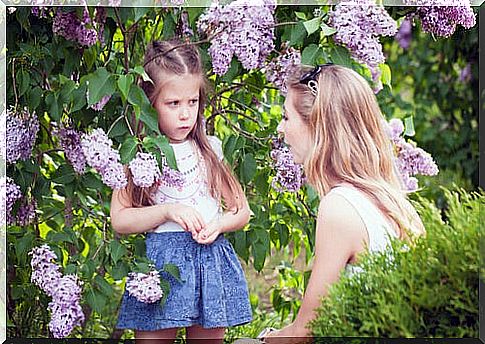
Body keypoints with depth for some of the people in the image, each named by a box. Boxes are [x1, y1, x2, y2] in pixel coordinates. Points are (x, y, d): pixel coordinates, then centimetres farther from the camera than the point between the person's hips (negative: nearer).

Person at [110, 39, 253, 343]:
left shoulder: (211, 149, 9)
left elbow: (242, 211, 13)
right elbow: (119, 220, -4)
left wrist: (219, 224, -8)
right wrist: (167, 211, -15)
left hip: (212, 259, 3)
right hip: (159, 262, -2)